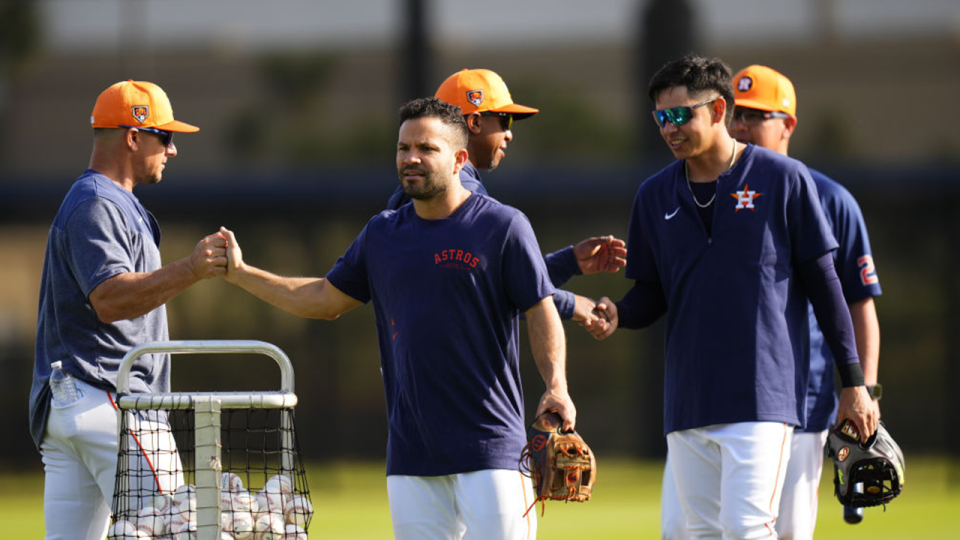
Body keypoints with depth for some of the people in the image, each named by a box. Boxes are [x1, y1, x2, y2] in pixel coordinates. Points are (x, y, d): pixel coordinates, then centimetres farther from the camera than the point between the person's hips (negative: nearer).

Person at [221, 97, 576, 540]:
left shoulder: (503, 227, -3)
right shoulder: (382, 234, 13)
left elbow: (542, 314, -4)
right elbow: (325, 299, 22)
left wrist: (556, 386, -19)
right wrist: (239, 272, 17)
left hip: (489, 447, -5)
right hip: (410, 450, 5)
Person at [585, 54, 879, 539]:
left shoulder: (783, 180, -1)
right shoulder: (656, 195, 11)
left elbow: (824, 285, 1)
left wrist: (853, 382, -1)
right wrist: (618, 315, -8)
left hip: (762, 394, -5)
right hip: (688, 402, 5)